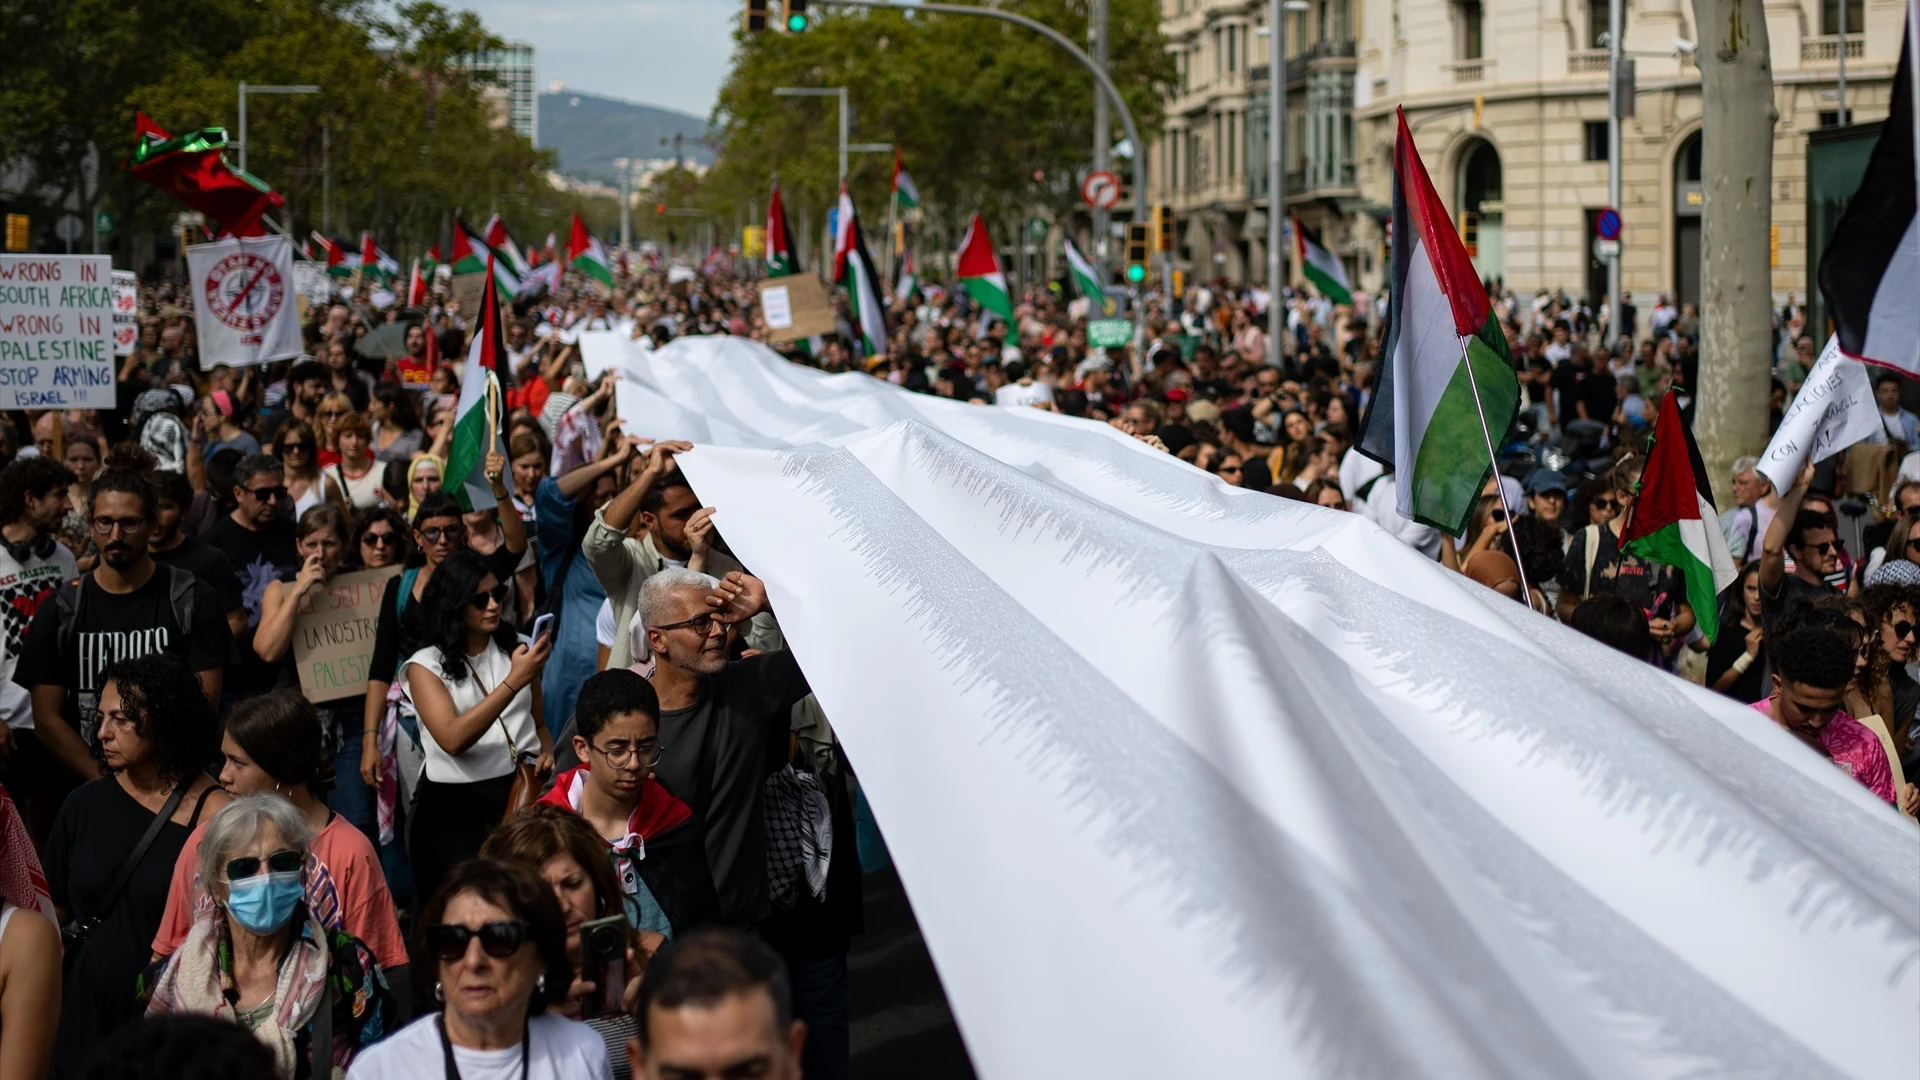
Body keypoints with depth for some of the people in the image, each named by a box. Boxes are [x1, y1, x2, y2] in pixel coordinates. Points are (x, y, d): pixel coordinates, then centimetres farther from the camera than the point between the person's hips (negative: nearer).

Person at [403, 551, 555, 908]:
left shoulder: (517, 648, 15)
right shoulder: (426, 665, 2)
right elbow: (453, 740, -14)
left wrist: (546, 749, 5)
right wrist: (513, 682, -18)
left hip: (522, 786, 4)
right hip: (455, 801, -4)